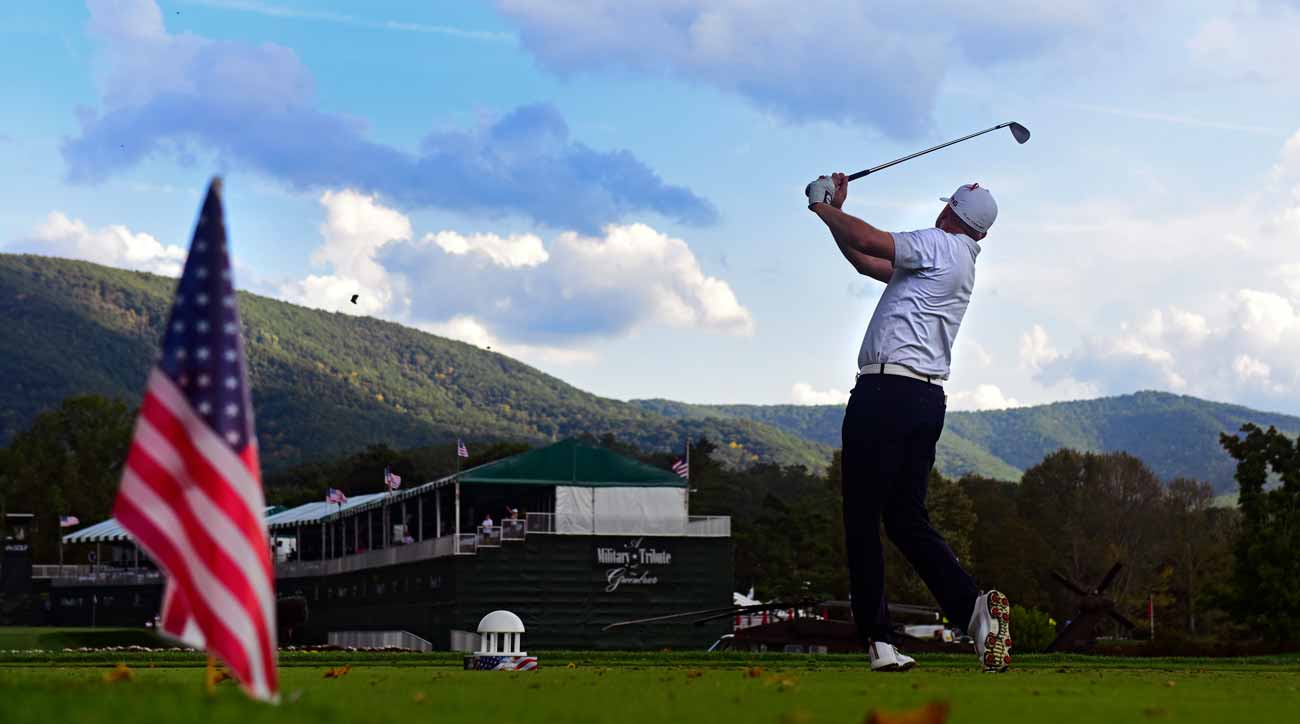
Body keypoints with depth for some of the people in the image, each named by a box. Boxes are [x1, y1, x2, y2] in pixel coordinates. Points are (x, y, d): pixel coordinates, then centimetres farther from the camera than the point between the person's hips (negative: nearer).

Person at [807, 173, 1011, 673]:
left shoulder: (940, 246, -3)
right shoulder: (959, 262, 23)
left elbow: (868, 242, -11)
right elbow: (868, 262, 27)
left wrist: (824, 208, 6)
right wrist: (835, 214, 26)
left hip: (885, 392, -9)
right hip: (929, 400, 9)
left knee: (862, 517, -4)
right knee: (907, 518, 11)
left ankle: (878, 638, -7)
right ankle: (972, 604, -8)